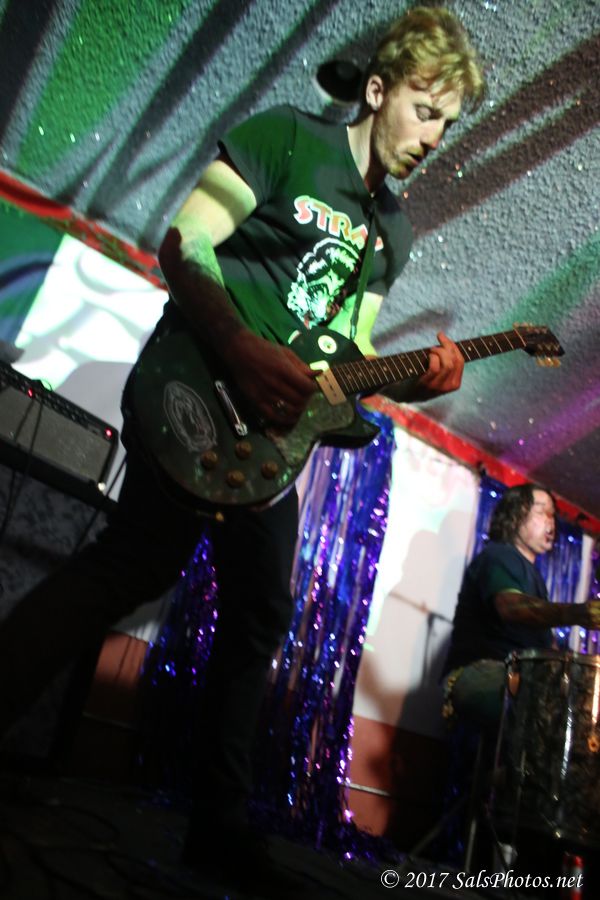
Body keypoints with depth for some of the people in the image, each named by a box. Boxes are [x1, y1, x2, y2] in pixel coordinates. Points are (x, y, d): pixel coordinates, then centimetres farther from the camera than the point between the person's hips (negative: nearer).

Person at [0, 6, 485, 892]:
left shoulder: (392, 229, 21)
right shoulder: (288, 136, 1)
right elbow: (183, 243, -9)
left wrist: (414, 378, -2)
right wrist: (244, 349, -23)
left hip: (272, 423, 7)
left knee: (260, 612, 5)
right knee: (144, 556, -25)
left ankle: (220, 823, 18)